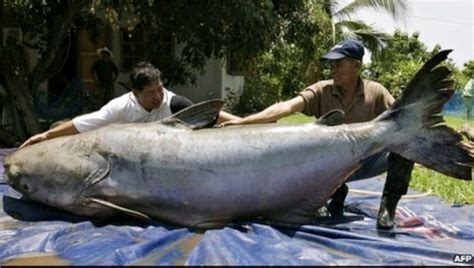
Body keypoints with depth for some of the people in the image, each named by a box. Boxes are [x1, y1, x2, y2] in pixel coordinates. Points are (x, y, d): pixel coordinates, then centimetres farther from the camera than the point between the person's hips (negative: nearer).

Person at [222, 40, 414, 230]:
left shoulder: (376, 92, -9)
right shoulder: (321, 91, -12)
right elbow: (287, 107, -24)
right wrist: (243, 121, -37)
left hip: (367, 162, 0)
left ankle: (388, 206, -8)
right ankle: (336, 192, 7)